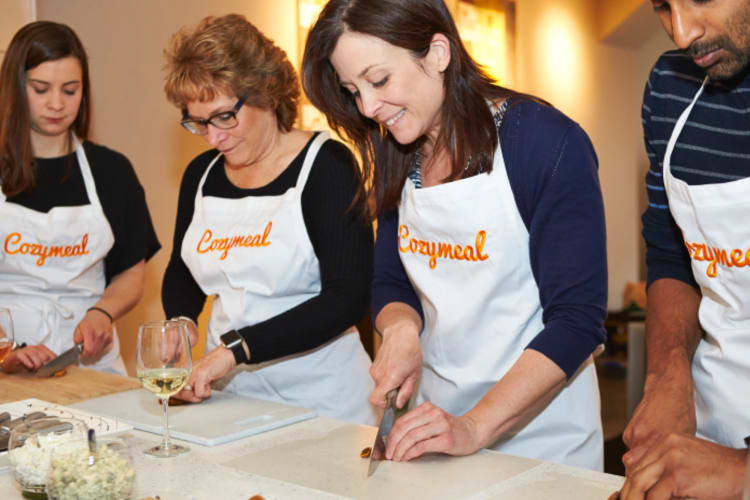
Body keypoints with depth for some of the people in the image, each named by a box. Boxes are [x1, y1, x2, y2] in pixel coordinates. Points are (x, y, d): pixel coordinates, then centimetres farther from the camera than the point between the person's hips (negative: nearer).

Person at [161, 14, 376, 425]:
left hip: (320, 396, -4)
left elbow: (348, 298, -20)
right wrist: (181, 323, -3)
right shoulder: (201, 173, 5)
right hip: (229, 390, 5)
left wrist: (237, 347, -24)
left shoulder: (326, 165, -12)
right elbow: (181, 272, 19)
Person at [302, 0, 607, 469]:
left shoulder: (547, 141, -17)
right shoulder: (398, 159, 1)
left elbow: (577, 318, -19)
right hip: (437, 416, 5)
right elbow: (390, 282, 8)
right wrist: (402, 327, -15)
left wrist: (474, 428, -24)